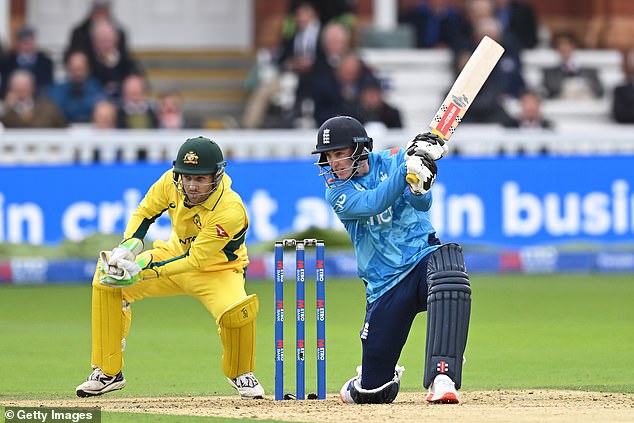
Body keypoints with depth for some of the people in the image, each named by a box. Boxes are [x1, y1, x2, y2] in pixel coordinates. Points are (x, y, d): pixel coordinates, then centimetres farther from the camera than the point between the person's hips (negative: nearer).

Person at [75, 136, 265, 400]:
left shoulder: (230, 211, -34)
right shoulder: (171, 183, -20)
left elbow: (196, 260, -31)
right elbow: (144, 213, -3)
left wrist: (143, 270, -37)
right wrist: (127, 247, -23)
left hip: (217, 270, -5)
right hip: (177, 252, 5)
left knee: (237, 312, -35)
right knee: (106, 279, -10)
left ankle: (241, 375, 0)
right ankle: (108, 373, 1)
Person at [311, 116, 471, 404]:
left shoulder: (391, 161, 0)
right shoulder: (337, 191, 1)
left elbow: (423, 203, -17)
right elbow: (374, 203, -20)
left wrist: (419, 185, -39)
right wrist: (407, 167, -30)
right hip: (384, 286, 1)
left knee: (448, 267, -41)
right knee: (372, 392, -1)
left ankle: (442, 379, -43)